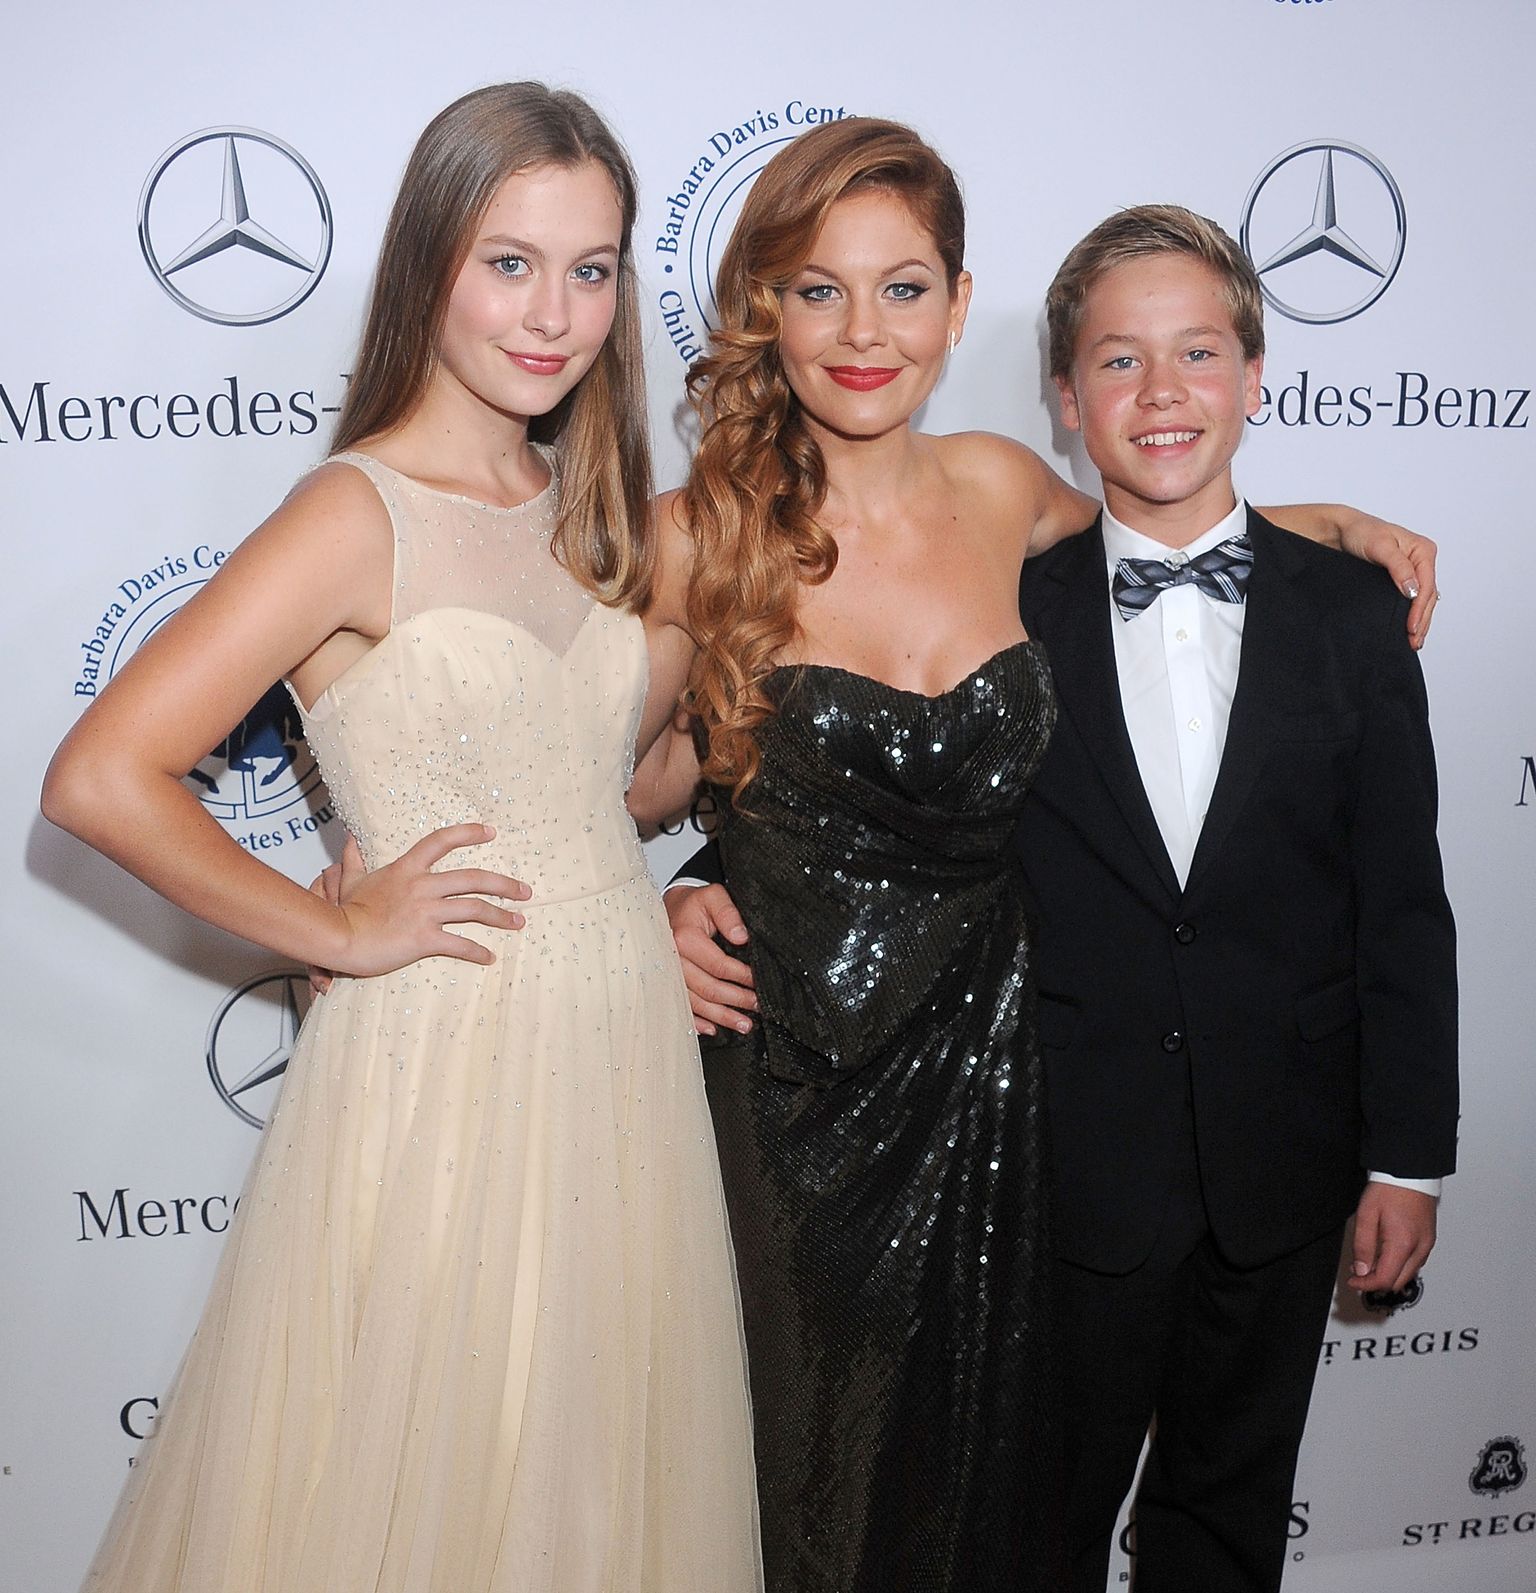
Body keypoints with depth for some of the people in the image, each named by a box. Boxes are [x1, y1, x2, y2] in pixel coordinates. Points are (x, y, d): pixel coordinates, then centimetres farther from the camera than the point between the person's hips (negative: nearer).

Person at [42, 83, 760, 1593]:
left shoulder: (593, 506, 7)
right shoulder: (359, 515, -13)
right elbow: (100, 777, -19)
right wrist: (341, 933, -13)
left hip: (624, 1046, 6)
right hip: (450, 1059, -6)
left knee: (592, 1467, 20)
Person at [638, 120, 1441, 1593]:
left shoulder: (1001, 490, -1)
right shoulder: (695, 535, -10)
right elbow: (624, 787, 2)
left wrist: (1334, 524, 11)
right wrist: (656, 913, -14)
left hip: (982, 1074, 3)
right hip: (785, 1084, -3)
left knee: (977, 1447, 19)